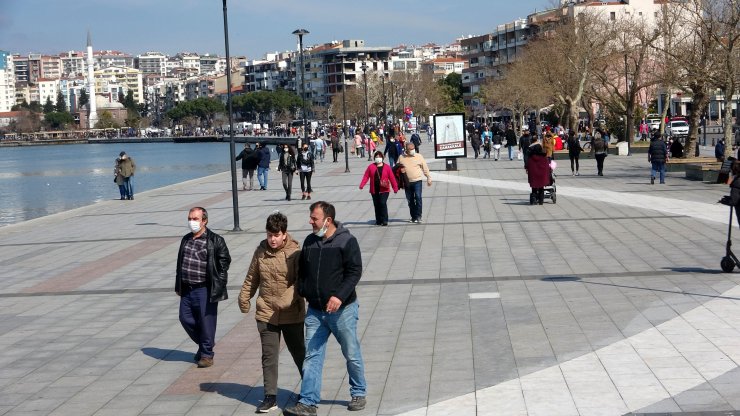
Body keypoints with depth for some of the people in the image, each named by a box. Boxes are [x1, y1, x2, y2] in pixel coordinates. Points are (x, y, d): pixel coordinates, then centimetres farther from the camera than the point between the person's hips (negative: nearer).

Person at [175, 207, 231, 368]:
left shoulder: (215, 240, -8)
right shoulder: (186, 239, 13)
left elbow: (224, 261, -6)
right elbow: (180, 263, 19)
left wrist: (218, 285, -10)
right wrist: (178, 286, 16)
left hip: (205, 290, -6)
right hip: (187, 289, 6)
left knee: (206, 321, -1)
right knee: (185, 318, 8)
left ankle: (207, 354, 13)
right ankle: (203, 344, 31)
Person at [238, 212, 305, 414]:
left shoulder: (295, 252, -13)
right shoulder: (261, 251, 0)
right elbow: (252, 278, 12)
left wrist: (287, 300, -29)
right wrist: (244, 297, 15)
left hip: (292, 314, -3)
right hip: (266, 314, 3)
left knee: (299, 353, 13)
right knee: (269, 356, 3)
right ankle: (270, 397, 9)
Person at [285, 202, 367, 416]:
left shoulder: (347, 241, -10)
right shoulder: (309, 242, 7)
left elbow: (354, 272, -16)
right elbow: (302, 271, 18)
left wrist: (339, 296, -27)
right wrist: (301, 293, 4)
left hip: (342, 310, -5)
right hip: (315, 311, 5)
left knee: (352, 354, 8)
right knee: (312, 356, 1)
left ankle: (359, 394, 27)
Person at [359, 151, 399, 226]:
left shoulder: (387, 167, 0)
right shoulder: (371, 167, 5)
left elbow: (392, 178, 0)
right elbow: (366, 176, -1)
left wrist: (395, 188, -2)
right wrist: (362, 185, -15)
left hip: (384, 190, -3)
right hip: (374, 190, 3)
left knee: (383, 203, -14)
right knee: (376, 205, 9)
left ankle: (384, 220, -9)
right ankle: (378, 220, 21)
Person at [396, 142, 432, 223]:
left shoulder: (419, 156, 1)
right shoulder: (401, 157, 5)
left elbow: (425, 168, 6)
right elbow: (397, 167, 15)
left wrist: (429, 178, 6)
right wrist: (400, 170, -7)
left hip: (417, 181, -3)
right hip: (407, 182, 3)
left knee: (418, 197, -14)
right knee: (410, 200, 8)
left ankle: (418, 216, -10)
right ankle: (413, 217, 19)